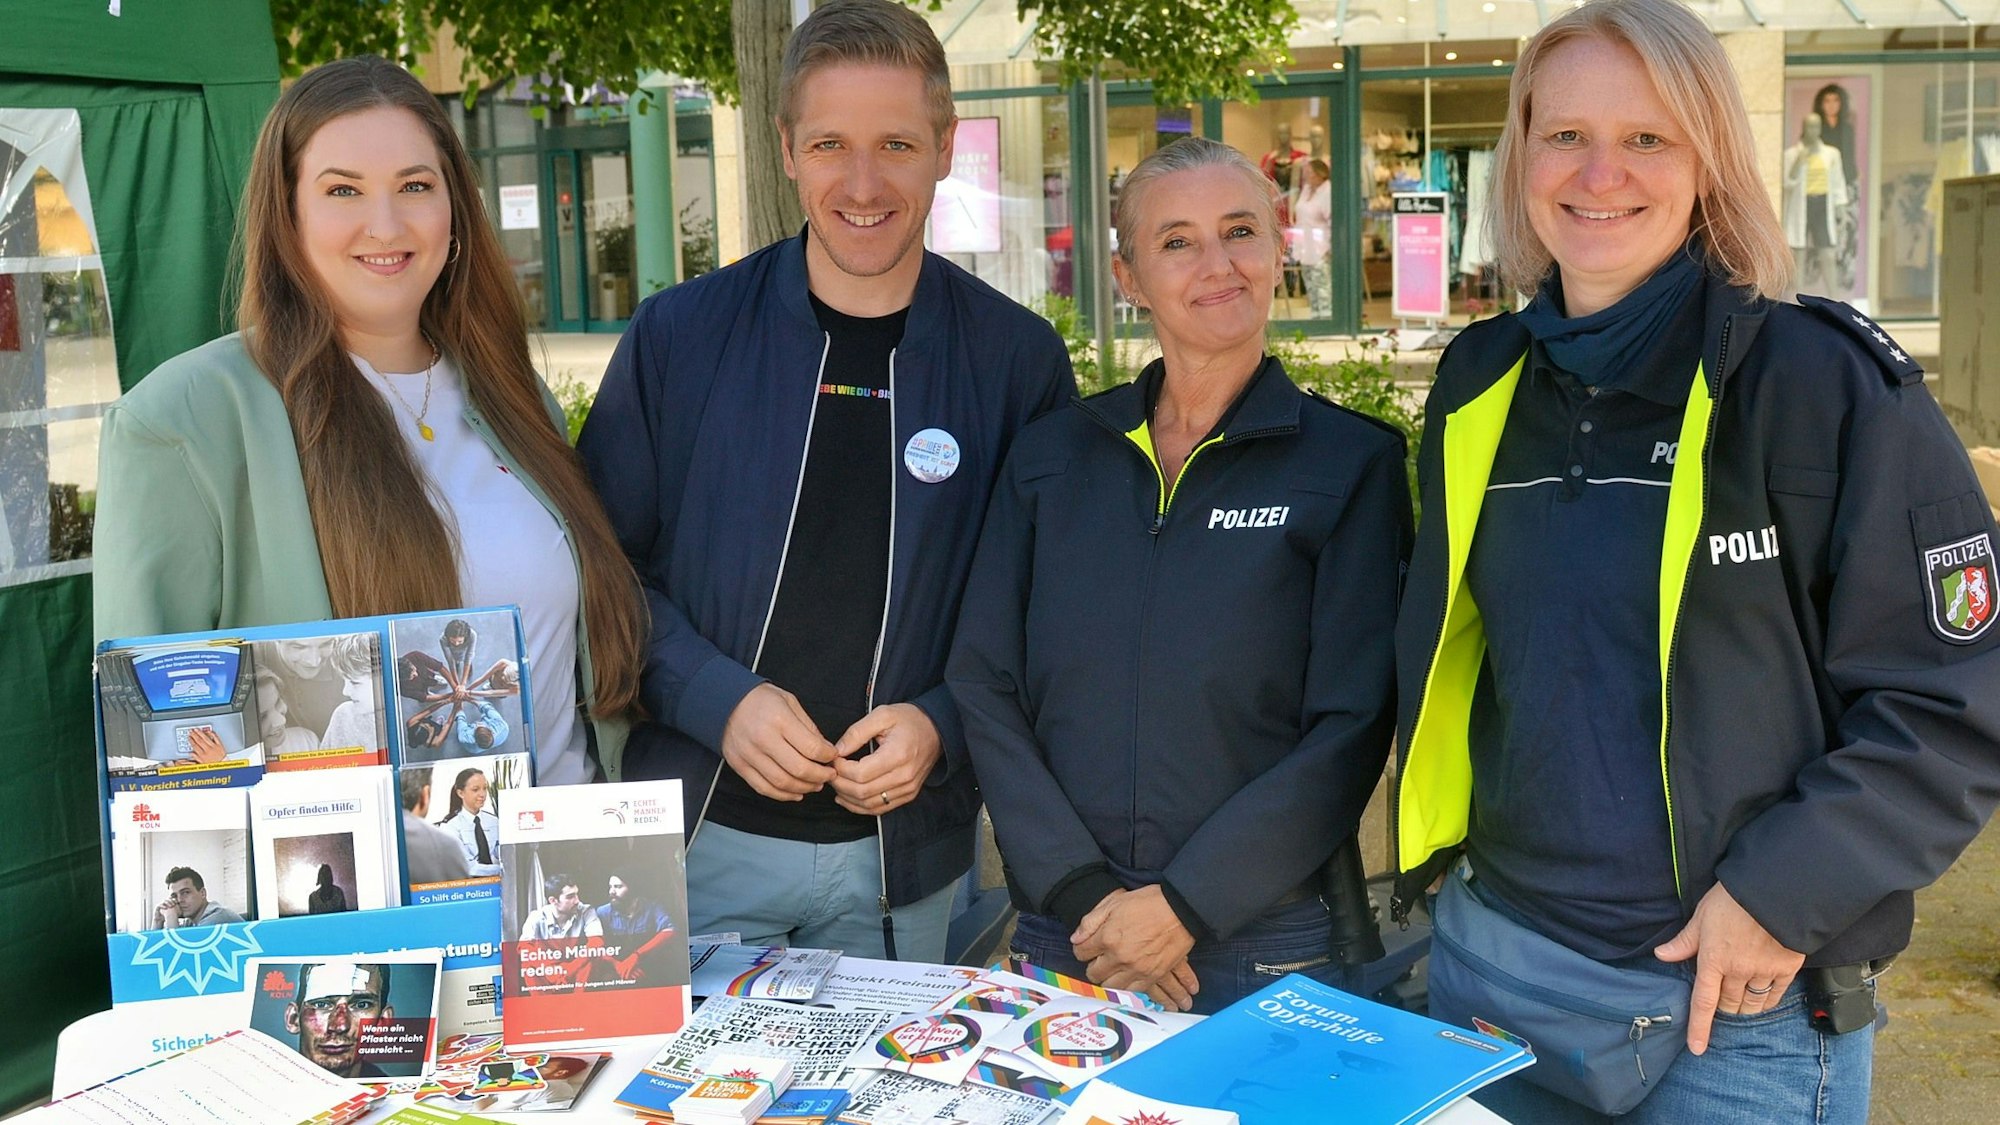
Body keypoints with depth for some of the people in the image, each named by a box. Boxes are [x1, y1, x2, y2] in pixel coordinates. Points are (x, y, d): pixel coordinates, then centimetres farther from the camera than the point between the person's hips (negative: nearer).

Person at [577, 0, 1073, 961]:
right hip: (701, 845, 0)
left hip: (903, 860, 1)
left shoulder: (1017, 359, -2)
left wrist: (943, 727, -13)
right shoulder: (679, 336, -3)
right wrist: (718, 700, -14)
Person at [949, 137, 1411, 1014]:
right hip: (1064, 936, 3)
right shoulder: (1051, 456, 5)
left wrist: (1185, 906, -14)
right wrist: (1079, 892, -10)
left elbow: (1350, 729, -8)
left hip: (1265, 954, -2)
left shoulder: (1352, 463, -3)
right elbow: (983, 685, 1)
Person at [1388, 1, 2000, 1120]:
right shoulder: (1479, 387, 5)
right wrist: (1441, 855, 8)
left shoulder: (1832, 383, -10)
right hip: (1491, 961, 5)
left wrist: (1781, 896, -17)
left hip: (1741, 1007, -4)